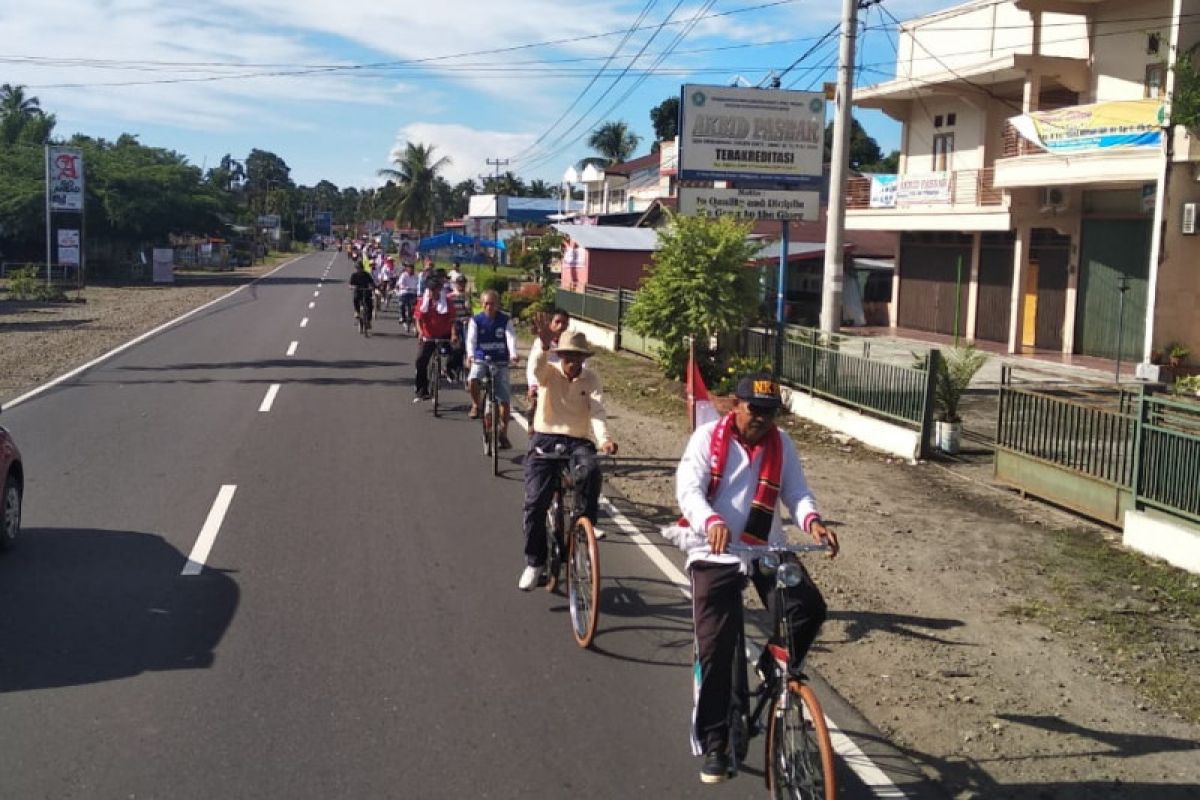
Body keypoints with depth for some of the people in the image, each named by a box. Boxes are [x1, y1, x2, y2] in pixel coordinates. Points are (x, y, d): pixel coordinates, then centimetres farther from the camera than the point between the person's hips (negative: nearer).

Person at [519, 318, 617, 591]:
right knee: (535, 502, -14)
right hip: (545, 439, 0)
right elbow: (538, 368, -26)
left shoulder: (591, 379, 3)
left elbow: (597, 412, -11)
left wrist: (604, 438, -32)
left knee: (590, 470, -35)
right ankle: (534, 562, 3)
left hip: (578, 441, 0)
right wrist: (544, 345, -48)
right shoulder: (549, 372, 0)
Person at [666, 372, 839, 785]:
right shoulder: (708, 438, -5)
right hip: (716, 554, -3)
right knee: (715, 647, -4)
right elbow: (688, 489, -16)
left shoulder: (781, 444, 4)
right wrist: (713, 523, -37)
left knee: (810, 608, -19)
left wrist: (812, 521, -24)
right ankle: (713, 745, 9)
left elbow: (796, 492, 0)